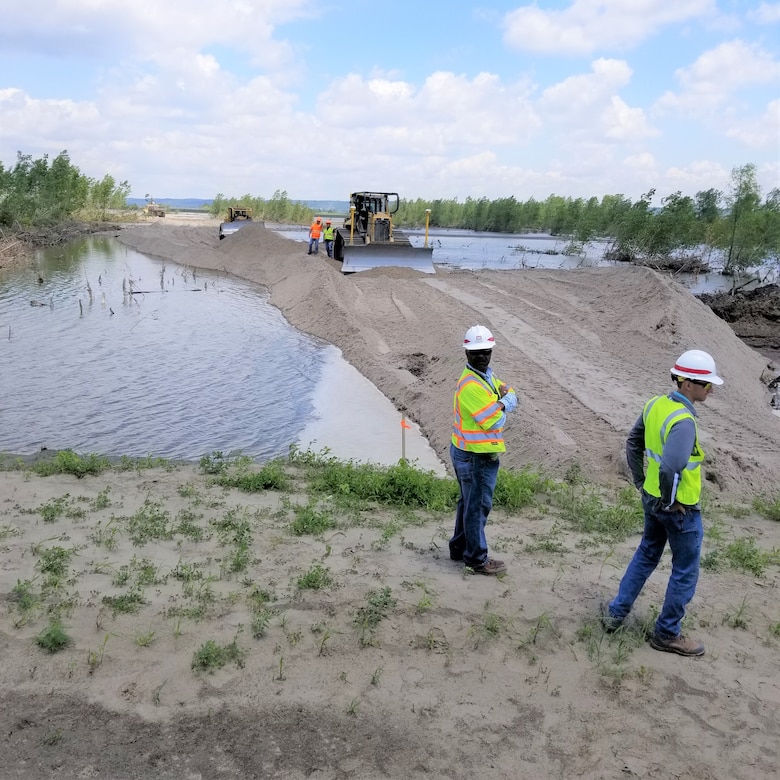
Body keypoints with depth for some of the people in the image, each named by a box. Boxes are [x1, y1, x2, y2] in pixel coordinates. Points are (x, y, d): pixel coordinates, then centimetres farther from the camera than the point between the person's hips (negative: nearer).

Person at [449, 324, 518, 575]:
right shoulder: (471, 384, -24)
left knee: (469, 502, 21)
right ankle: (477, 559, 15)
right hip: (476, 456, -10)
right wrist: (503, 404, -5)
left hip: (470, 452, 10)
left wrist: (502, 402, -14)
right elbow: (494, 421, -24)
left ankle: (460, 548, 36)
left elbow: (512, 398, 7)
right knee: (478, 505, 2)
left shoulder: (487, 375, 8)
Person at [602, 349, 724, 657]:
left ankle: (616, 612, 35)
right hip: (680, 509, -8)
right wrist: (669, 502, -20)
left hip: (651, 499, 8)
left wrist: (640, 482, 16)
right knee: (685, 572, 11)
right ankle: (667, 634, 25)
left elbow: (633, 443, 11)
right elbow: (671, 467, -37)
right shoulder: (683, 421, -27)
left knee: (646, 556, 26)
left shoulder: (655, 405, -1)